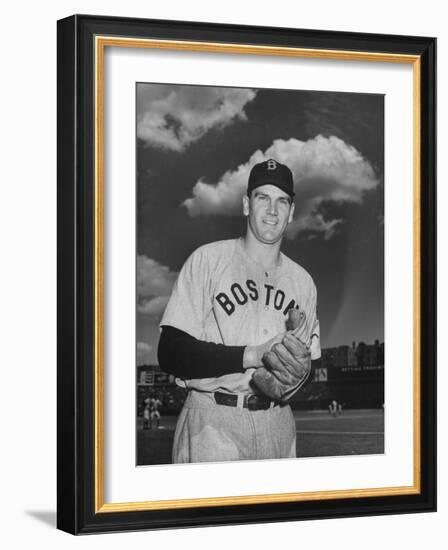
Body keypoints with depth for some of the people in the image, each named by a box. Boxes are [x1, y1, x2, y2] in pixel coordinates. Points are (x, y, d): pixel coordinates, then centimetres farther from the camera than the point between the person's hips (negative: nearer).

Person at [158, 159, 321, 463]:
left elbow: (308, 361, 15)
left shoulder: (301, 280, 14)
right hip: (213, 424, -4)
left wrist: (296, 374, -10)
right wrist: (255, 355, -18)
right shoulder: (207, 260, -2)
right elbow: (171, 354, -11)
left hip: (277, 428, 5)